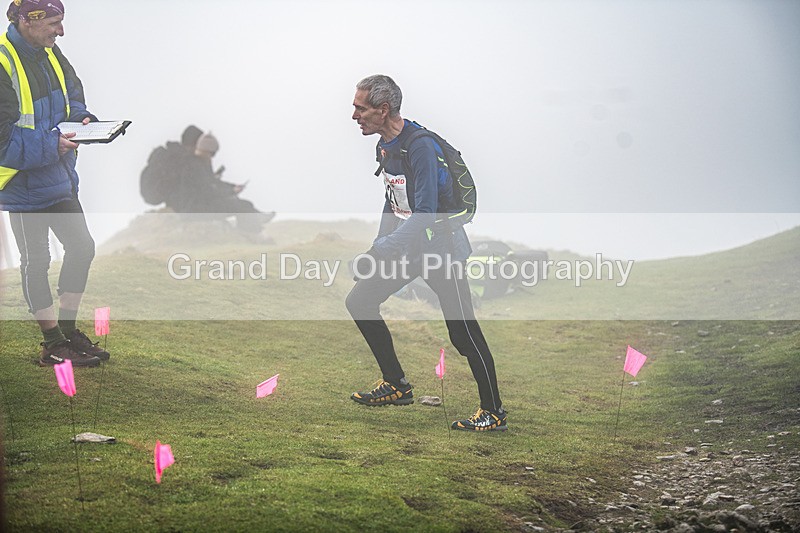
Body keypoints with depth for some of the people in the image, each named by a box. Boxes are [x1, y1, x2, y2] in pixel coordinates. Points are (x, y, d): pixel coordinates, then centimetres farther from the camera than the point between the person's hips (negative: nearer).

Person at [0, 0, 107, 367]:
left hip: (58, 177, 9)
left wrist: (81, 119, -1)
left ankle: (68, 330, 27)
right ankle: (53, 344, 15)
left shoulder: (50, 54, 4)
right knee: (36, 261, 4)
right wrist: (50, 144, -27)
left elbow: (72, 96, 19)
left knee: (81, 246, 13)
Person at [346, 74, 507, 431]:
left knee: (463, 333, -8)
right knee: (359, 303, 8)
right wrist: (378, 244, 13)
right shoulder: (384, 146, 6)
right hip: (405, 245, 9)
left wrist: (382, 251, -32)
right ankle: (397, 386, 18)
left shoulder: (421, 146, -23)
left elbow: (425, 215, -28)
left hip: (440, 247, -9)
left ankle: (494, 413, 3)